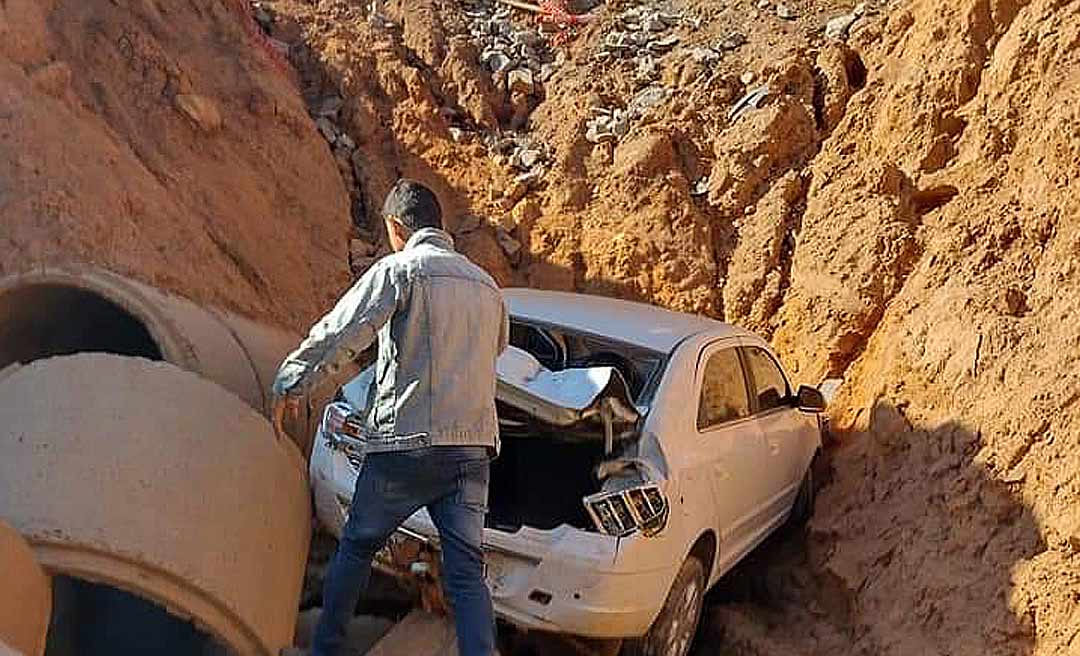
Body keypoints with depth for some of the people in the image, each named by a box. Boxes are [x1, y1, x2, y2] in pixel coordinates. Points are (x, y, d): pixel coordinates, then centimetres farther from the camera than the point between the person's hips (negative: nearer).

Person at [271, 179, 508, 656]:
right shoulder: (485, 284, 14)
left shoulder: (400, 269, -5)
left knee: (356, 546, 18)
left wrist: (289, 387, 0)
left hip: (405, 442, -4)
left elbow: (339, 334, -11)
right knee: (467, 571, 5)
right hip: (473, 444, 4)